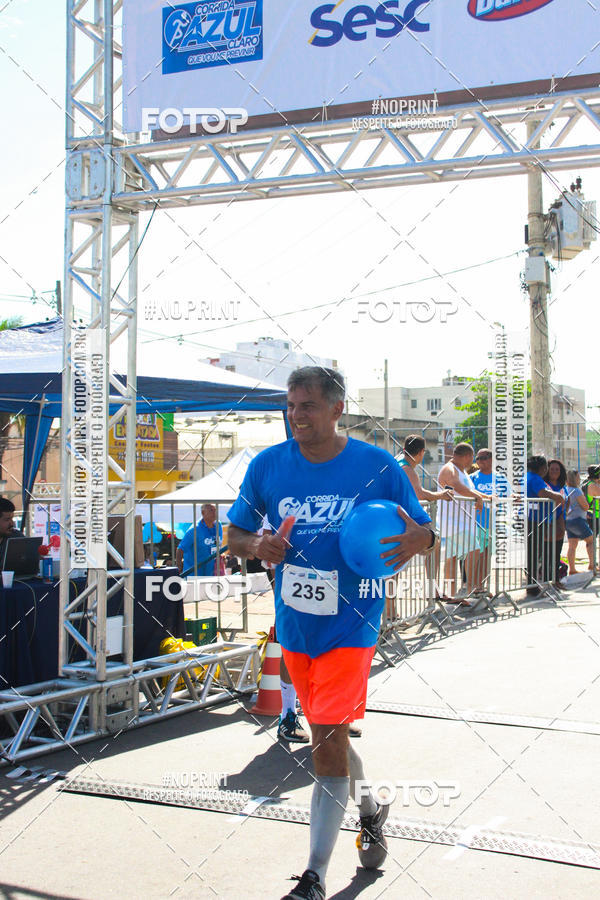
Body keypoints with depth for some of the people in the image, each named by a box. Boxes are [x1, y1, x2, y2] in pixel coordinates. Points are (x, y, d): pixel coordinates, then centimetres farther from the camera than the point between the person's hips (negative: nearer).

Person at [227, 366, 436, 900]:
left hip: (349, 626, -4)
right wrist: (259, 546, -16)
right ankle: (370, 811, 46)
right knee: (329, 737, 19)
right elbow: (235, 536, 7)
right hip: (294, 626, 4)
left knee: (328, 741, -11)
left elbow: (424, 533, -1)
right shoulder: (268, 466, -3)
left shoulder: (378, 467, -10)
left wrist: (420, 539, -25)